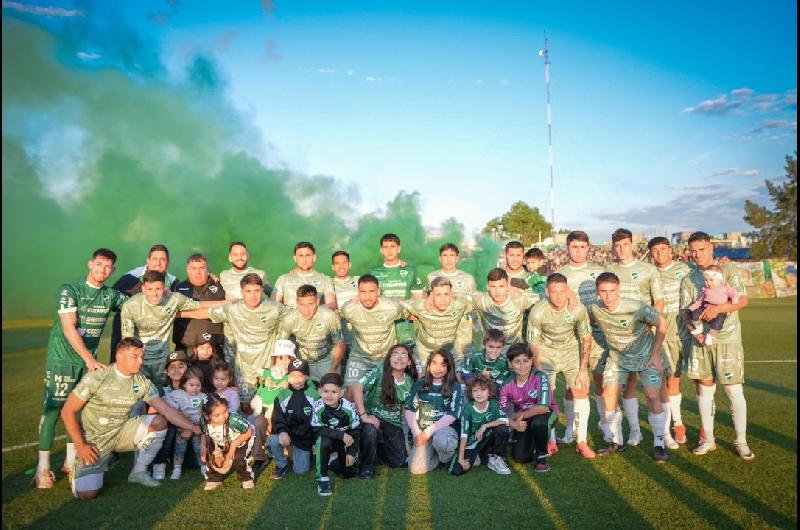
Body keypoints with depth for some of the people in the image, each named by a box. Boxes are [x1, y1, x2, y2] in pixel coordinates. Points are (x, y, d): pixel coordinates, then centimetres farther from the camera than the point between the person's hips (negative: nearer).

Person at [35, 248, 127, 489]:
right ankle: (43, 467, -1)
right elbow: (69, 329, -18)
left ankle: (71, 461, 18)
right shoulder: (70, 289, -12)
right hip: (63, 356, -4)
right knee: (54, 408, -7)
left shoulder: (111, 295, 3)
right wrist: (90, 359, -22)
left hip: (89, 358, 5)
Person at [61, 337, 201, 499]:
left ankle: (139, 472, 0)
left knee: (159, 422, -19)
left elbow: (166, 410, -6)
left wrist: (194, 428, -15)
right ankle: (79, 465, 15)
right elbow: (68, 411, -12)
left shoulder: (142, 382, -6)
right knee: (87, 493, -21)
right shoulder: (97, 377, -18)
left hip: (120, 432, 4)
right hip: (93, 440, -4)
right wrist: (80, 446, -16)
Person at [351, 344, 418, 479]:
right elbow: (357, 388, -27)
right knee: (370, 430, -37)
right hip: (373, 417, -4)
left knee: (399, 462, 1)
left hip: (394, 424, 4)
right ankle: (367, 466, -9)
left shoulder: (410, 381, -2)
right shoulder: (379, 372, -17)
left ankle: (379, 445, 32)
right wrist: (364, 416, -31)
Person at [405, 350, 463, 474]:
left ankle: (447, 458, -3)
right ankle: (435, 454, 13)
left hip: (445, 429, -2)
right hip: (423, 432, 2)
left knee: (440, 439, -39)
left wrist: (429, 431, -16)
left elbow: (452, 415, -9)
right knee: (417, 469, -20)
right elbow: (409, 410, 5)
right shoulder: (420, 384, 7)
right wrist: (416, 432, -10)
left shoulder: (454, 387, 0)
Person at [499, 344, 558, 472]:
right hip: (523, 420, 3)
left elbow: (544, 407, -34)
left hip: (546, 414, -3)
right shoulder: (507, 385, -16)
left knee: (537, 422, -37)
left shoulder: (540, 377, -26)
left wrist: (520, 416, -25)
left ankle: (542, 456, -9)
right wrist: (514, 424, -31)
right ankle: (531, 441, 24)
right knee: (520, 458, -10)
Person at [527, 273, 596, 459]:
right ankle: (551, 442, 6)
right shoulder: (537, 313, -25)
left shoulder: (578, 309, -22)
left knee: (581, 391, -7)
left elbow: (586, 339, -7)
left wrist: (583, 369, -8)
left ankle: (582, 442, 5)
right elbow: (534, 345, -14)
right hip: (546, 352, -1)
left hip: (571, 350, 1)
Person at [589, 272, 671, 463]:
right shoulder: (594, 309, -18)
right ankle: (616, 442, 16)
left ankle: (659, 445, 5)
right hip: (618, 356, 4)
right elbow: (590, 322, 6)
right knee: (608, 396, -2)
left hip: (646, 355, -4)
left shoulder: (636, 308, -29)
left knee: (653, 397, -14)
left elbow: (661, 323, -16)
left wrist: (656, 355, -14)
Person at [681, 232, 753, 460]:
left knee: (735, 391, -2)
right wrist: (695, 330, -12)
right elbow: (685, 312, 5)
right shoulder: (688, 280, 9)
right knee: (704, 390, 7)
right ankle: (708, 439, 19)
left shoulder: (728, 270, 1)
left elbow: (743, 300, -6)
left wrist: (718, 308, -22)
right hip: (701, 341, 3)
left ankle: (741, 442, 12)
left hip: (728, 340, -3)